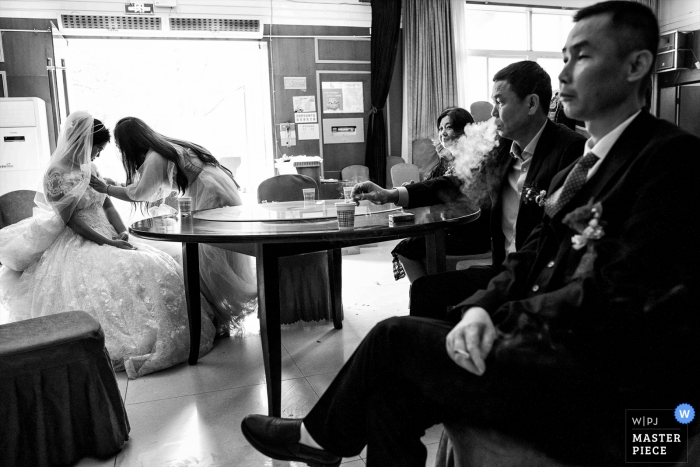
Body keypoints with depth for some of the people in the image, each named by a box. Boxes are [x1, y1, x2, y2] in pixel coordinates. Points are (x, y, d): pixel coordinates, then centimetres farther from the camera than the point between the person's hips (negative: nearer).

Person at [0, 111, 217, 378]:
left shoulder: (87, 169, 13)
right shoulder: (57, 175, -12)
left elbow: (106, 205, 11)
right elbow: (73, 221, -16)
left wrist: (122, 233, -6)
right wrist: (109, 243, -21)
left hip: (107, 237, 8)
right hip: (78, 246, -8)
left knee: (160, 269, -9)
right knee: (130, 273, -28)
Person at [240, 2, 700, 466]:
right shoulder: (584, 165, 15)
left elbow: (618, 301, -20)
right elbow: (531, 259, 9)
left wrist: (502, 317, -9)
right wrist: (481, 309, -10)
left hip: (607, 391, -7)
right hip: (552, 346, 7)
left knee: (396, 338, -6)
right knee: (393, 390, -6)